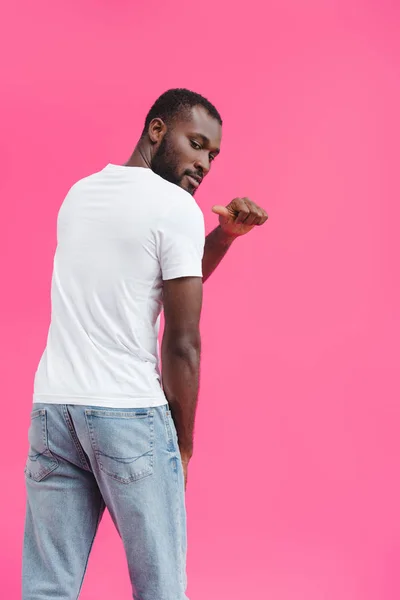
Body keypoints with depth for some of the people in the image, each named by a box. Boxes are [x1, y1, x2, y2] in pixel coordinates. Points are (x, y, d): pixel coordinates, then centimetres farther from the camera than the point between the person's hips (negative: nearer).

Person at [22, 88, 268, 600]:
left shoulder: (79, 194, 15)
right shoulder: (177, 208, -6)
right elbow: (181, 344, -8)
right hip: (130, 413, -6)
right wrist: (183, 446, 1)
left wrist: (224, 234, 11)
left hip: (52, 405, 7)